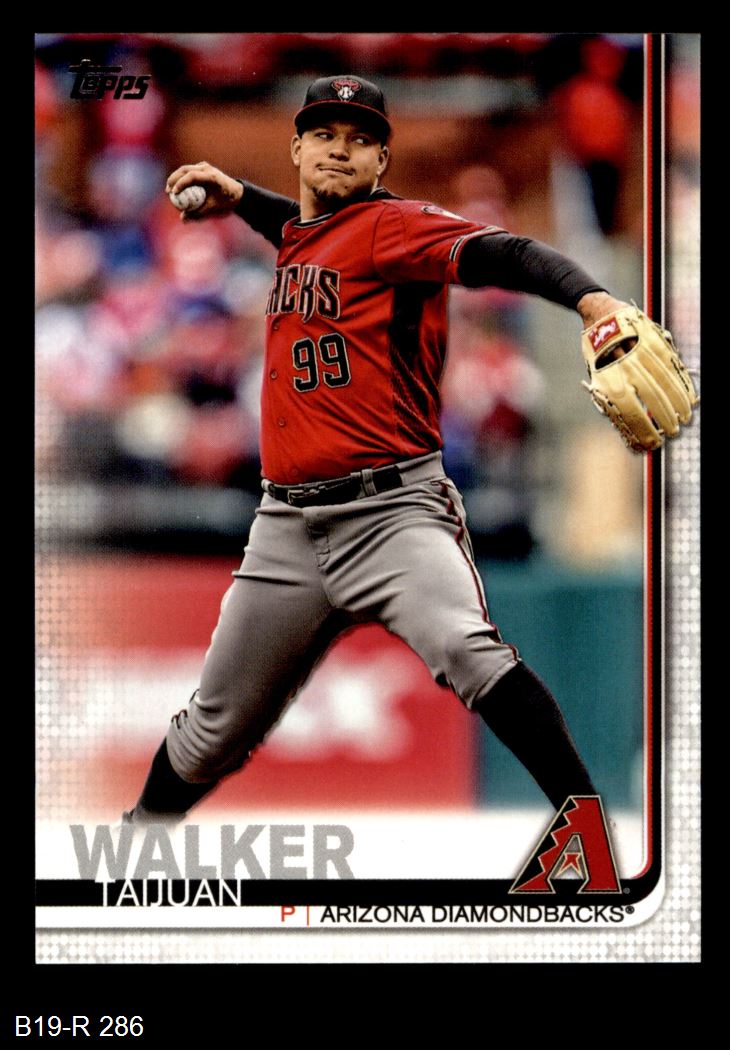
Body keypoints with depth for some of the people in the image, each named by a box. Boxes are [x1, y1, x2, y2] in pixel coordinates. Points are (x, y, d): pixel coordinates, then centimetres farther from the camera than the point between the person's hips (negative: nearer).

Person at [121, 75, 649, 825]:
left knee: (467, 650, -32)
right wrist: (238, 198, 30)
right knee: (214, 730, 14)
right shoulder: (298, 237, 16)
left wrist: (589, 297, -42)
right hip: (288, 528, 7)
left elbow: (500, 254, -24)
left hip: (391, 510, -7)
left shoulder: (391, 223, -6)